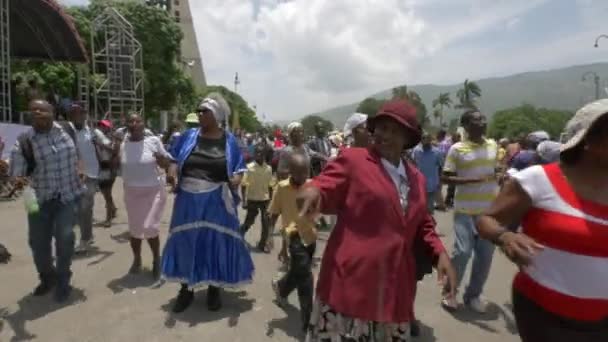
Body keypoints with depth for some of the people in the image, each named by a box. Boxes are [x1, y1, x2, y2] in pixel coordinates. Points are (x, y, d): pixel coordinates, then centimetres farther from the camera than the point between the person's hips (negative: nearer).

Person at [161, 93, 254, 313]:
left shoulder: (229, 140, -2)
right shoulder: (189, 136, 3)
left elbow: (239, 168, 1)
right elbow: (175, 160, 9)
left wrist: (237, 179, -20)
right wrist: (173, 170, -13)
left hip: (216, 202, -2)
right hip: (189, 199, 2)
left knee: (216, 241, 8)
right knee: (186, 241, 11)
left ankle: (214, 289, 27)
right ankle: (186, 288, 30)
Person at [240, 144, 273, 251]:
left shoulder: (268, 168, 0)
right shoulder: (249, 167, -10)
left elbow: (270, 186, 6)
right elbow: (244, 185, -9)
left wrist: (271, 200, 6)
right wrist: (244, 201, -13)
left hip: (265, 199, 3)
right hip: (252, 199, -3)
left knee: (266, 223, 2)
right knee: (249, 222, 8)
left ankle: (262, 244, 17)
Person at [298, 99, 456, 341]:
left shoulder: (416, 177, 14)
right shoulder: (352, 159, -3)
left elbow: (422, 224, 21)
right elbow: (324, 191, -10)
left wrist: (440, 253, 6)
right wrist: (313, 190, -33)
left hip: (395, 288, 6)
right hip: (350, 283, -5)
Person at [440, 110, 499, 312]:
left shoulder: (493, 146, 9)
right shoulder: (457, 149, -7)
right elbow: (446, 178, -10)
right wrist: (473, 180, -19)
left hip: (490, 209, 5)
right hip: (466, 209, -5)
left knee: (485, 255, 6)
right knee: (462, 251, -9)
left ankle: (473, 294, 24)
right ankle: (449, 291, 14)